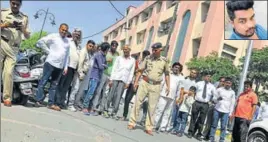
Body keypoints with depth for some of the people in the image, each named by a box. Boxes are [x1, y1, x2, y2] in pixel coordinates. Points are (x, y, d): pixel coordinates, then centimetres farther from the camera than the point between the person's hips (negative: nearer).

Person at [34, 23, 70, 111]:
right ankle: (38, 101, 0)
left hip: (60, 66, 5)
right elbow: (40, 42, -5)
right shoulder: (53, 36, 2)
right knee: (43, 82, -3)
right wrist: (48, 51, -6)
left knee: (54, 85, 7)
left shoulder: (67, 41, 17)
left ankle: (51, 103, 10)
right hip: (50, 63, -5)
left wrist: (66, 67, 11)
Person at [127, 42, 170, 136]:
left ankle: (149, 127, 12)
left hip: (156, 86, 0)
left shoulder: (164, 61, 3)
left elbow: (167, 74, 9)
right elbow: (141, 71, 4)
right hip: (144, 83, 0)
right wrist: (136, 81, -3)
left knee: (151, 107, 4)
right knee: (137, 103, 0)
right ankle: (132, 123, 10)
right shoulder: (148, 58, 2)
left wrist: (168, 86, 1)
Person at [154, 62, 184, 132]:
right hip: (163, 95, -2)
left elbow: (179, 89, 11)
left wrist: (178, 98, 6)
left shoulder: (180, 78, 12)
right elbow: (162, 84, 7)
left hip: (172, 97, 2)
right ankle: (154, 125, 0)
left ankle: (163, 127, 6)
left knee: (167, 113, 3)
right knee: (159, 111, -5)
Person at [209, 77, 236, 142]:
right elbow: (214, 99, 6)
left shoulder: (232, 92, 5)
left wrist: (230, 113, 2)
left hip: (226, 112, 0)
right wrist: (217, 99, -17)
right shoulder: (219, 89, 4)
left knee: (223, 127, -1)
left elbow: (232, 103, 7)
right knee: (214, 125, 4)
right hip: (217, 110, 0)